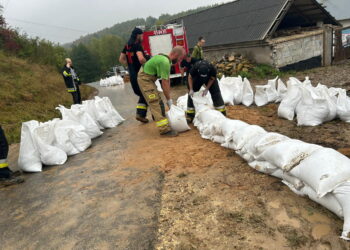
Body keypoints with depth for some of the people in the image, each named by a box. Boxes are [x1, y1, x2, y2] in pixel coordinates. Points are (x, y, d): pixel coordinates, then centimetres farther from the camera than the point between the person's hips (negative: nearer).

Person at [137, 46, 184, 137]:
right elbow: (164, 84, -24)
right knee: (155, 104, -14)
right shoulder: (165, 62, -27)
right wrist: (169, 100, -16)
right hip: (145, 79, -10)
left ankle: (159, 119, 31)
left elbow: (167, 79, 6)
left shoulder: (167, 60, 5)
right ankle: (164, 129, -15)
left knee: (158, 102, 17)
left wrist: (169, 97, 6)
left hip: (149, 79, 10)